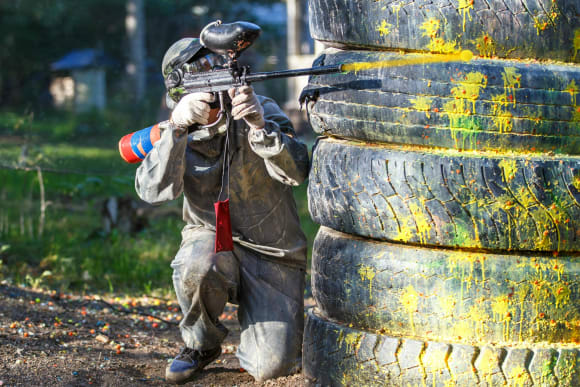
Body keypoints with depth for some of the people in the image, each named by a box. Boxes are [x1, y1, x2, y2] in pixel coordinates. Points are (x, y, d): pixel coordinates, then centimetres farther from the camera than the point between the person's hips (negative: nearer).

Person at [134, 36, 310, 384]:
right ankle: (202, 345, -4)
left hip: (272, 254, -1)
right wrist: (178, 126, -36)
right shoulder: (178, 133, -4)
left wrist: (260, 126, -43)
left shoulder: (263, 111, -9)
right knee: (195, 267, -37)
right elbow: (153, 190, -23)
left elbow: (297, 172, -25)